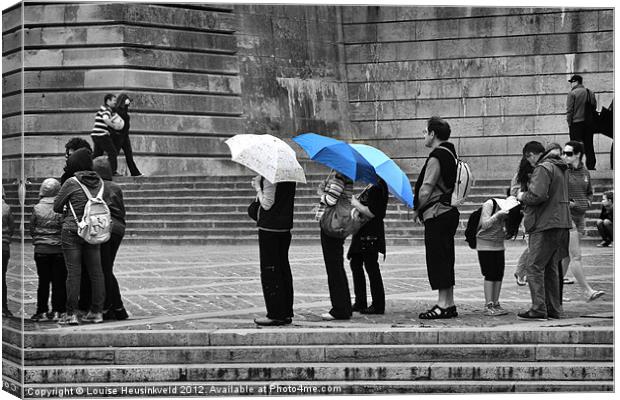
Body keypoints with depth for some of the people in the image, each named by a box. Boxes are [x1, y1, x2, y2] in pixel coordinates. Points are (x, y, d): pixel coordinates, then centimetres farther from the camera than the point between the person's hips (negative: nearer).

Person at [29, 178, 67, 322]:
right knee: (59, 281, 6)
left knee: (43, 281, 8)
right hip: (59, 249, -1)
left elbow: (31, 229, 2)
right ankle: (57, 311, 6)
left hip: (41, 249, 1)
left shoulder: (37, 208, -5)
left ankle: (42, 311, 9)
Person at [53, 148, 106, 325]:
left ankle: (71, 314, -1)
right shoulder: (100, 182, 3)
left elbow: (56, 206, -1)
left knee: (73, 272, -2)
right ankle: (97, 312, 12)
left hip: (72, 232, -4)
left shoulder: (71, 183, -10)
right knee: (96, 271, 8)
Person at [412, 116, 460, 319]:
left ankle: (443, 305, -7)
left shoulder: (436, 158, -15)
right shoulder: (451, 154, 16)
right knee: (445, 259, 12)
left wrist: (417, 209, -2)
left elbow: (426, 189, -17)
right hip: (449, 211, 10)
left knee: (437, 259, -7)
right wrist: (421, 209, 18)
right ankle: (449, 304, 16)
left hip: (436, 214, -10)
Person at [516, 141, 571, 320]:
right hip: (561, 223, 10)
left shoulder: (543, 168, -13)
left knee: (535, 266, -6)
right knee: (551, 267, 15)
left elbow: (538, 196, -23)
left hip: (545, 225, -10)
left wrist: (522, 196, -4)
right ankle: (553, 309, 17)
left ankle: (538, 309, -10)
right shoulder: (561, 168, 18)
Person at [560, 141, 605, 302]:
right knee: (576, 256, -11)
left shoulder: (585, 173, 9)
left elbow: (590, 193, 24)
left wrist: (587, 202, 4)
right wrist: (566, 202, -16)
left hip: (580, 216, 6)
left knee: (567, 256, 11)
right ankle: (588, 291, -13)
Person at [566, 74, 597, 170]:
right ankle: (591, 165, 10)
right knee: (589, 145, 10)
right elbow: (594, 108, 14)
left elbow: (569, 110, -10)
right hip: (589, 122, 5)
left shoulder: (572, 93, -7)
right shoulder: (591, 93, 11)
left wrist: (569, 122, -4)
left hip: (576, 122, -5)